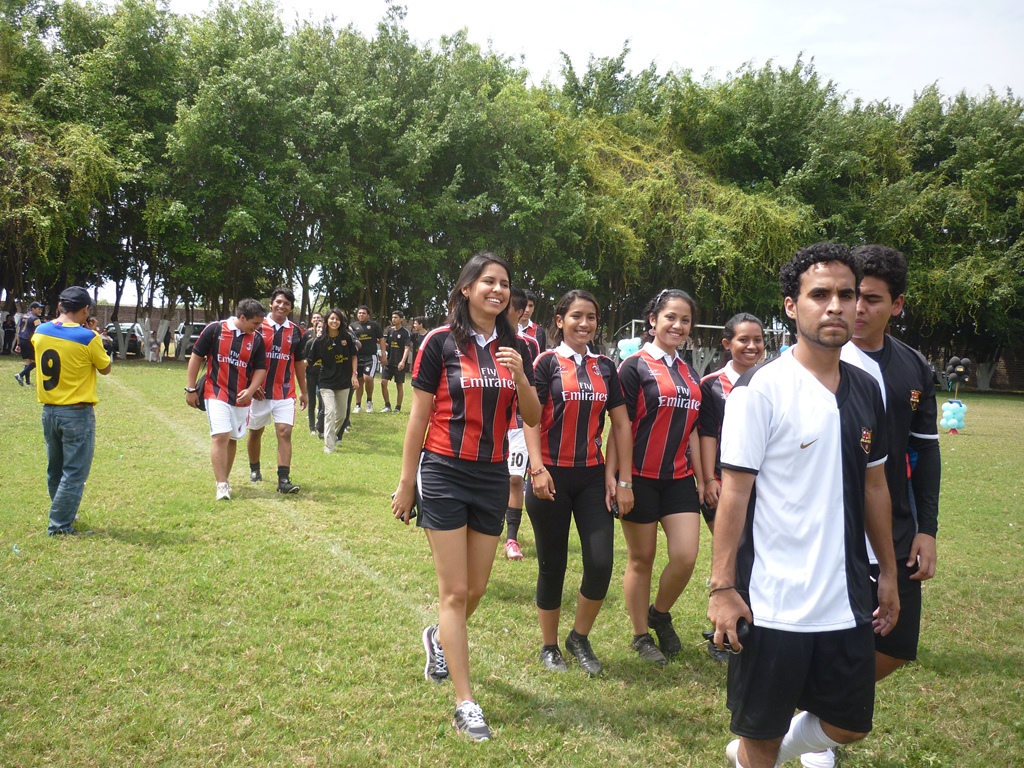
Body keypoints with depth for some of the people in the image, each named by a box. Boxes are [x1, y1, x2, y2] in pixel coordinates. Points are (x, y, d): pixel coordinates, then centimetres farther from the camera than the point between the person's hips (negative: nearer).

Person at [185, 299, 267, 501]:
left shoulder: (257, 339, 0)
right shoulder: (215, 329, -8)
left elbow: (261, 368, 5)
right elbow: (196, 357, -2)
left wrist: (251, 390, -12)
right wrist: (190, 388, -3)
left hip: (241, 399, 4)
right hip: (216, 393, -4)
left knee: (232, 439, 12)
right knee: (220, 436, -14)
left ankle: (225, 480, 26)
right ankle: (222, 485, -10)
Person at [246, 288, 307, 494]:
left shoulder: (295, 331, 6)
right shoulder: (258, 326, -3)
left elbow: (299, 362, 14)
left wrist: (303, 391, 14)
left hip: (285, 393, 1)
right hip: (260, 391, -1)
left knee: (285, 432, -10)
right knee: (255, 431, 14)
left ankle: (284, 480, -12)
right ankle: (254, 469, 35)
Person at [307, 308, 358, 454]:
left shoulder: (347, 337, -3)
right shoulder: (320, 340, -8)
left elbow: (353, 356, 7)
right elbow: (310, 361, -5)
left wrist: (354, 375, 1)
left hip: (344, 381, 3)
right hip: (327, 383, -3)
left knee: (341, 414, 13)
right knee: (330, 412, -15)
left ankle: (335, 436, 39)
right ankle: (328, 446, -8)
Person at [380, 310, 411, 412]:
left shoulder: (405, 332, -6)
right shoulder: (390, 330, 10)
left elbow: (407, 348, -12)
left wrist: (403, 361, -23)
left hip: (399, 363, -5)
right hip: (389, 361, 5)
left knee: (399, 385, 3)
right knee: (383, 382, -3)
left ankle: (398, 408, 11)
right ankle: (387, 406, 8)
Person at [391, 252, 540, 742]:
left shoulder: (515, 348, 6)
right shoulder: (441, 342, -7)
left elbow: (532, 419, 5)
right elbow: (419, 417, -4)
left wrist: (519, 375, -13)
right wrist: (406, 484, -3)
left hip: (492, 477, 5)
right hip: (444, 475, -5)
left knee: (476, 589, 14)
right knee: (455, 591, -2)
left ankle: (439, 638, 46)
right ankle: (465, 703, 9)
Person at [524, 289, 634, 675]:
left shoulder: (605, 367, 9)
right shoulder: (547, 363, -3)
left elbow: (621, 424, 9)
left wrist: (624, 480, 4)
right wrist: (537, 469, -20)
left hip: (592, 476, 4)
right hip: (552, 477, -3)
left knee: (601, 563, -6)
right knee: (552, 566, 6)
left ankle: (580, 638, 19)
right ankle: (549, 647, 24)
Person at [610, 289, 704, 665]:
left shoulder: (690, 374, 13)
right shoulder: (634, 366, -6)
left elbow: (691, 430, 17)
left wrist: (702, 478, 15)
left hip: (679, 478, 5)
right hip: (641, 476, -5)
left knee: (686, 557, -3)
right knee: (641, 559, 6)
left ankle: (660, 613, 25)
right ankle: (641, 635, 23)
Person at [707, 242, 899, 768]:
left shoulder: (865, 391, 6)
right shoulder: (760, 389, -13)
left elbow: (873, 487, 14)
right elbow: (734, 492, -13)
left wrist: (888, 574, 16)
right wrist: (722, 587, -15)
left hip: (846, 601, 6)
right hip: (772, 604, -6)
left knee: (849, 725, 17)